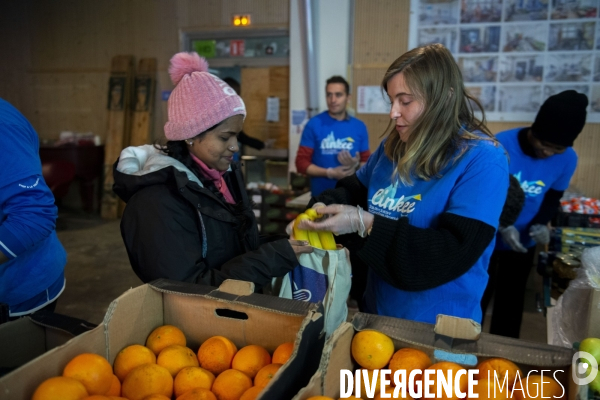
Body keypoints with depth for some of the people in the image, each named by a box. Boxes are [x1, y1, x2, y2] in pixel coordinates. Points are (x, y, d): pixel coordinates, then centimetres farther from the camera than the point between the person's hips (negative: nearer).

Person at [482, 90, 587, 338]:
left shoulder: (567, 159, -11)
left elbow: (553, 197, 3)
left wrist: (540, 224, -16)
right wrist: (502, 226, -28)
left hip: (524, 243, 4)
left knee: (510, 305, 17)